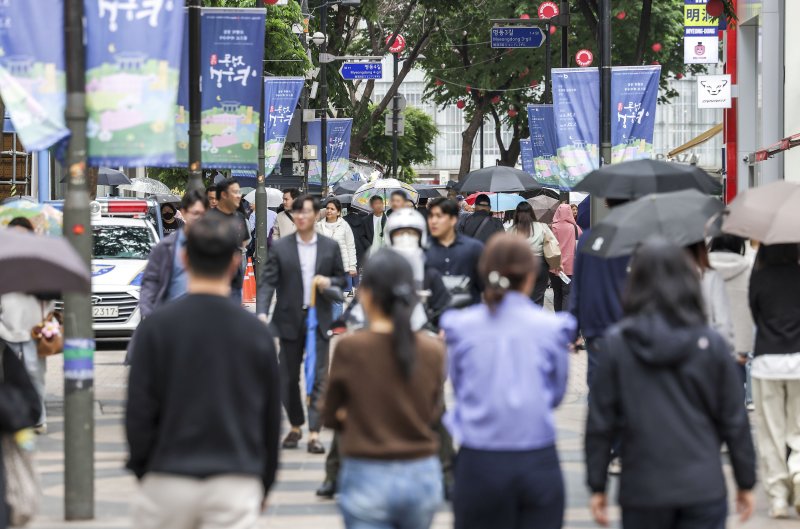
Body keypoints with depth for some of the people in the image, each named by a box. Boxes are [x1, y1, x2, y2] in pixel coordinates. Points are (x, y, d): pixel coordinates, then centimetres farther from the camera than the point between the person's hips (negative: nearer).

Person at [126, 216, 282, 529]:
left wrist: (142, 470, 11)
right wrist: (263, 485, 20)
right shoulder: (256, 333, 3)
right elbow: (271, 418, 9)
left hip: (168, 480, -1)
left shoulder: (156, 327, -3)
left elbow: (139, 412, -3)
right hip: (236, 485, 1)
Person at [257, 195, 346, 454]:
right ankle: (296, 427, 24)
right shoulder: (280, 247, 1)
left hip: (319, 319, -1)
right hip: (290, 320, 1)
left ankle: (314, 433, -8)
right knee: (289, 377, 8)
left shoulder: (330, 247, 5)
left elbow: (341, 279, 12)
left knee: (318, 377, -7)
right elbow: (269, 282, -4)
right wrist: (263, 312, -17)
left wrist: (329, 282, -11)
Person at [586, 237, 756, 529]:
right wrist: (746, 483, 13)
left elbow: (600, 421, -2)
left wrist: (597, 486, 6)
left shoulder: (617, 344, -4)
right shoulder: (711, 343, -2)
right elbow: (734, 420, 2)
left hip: (641, 492, 0)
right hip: (704, 489, 0)